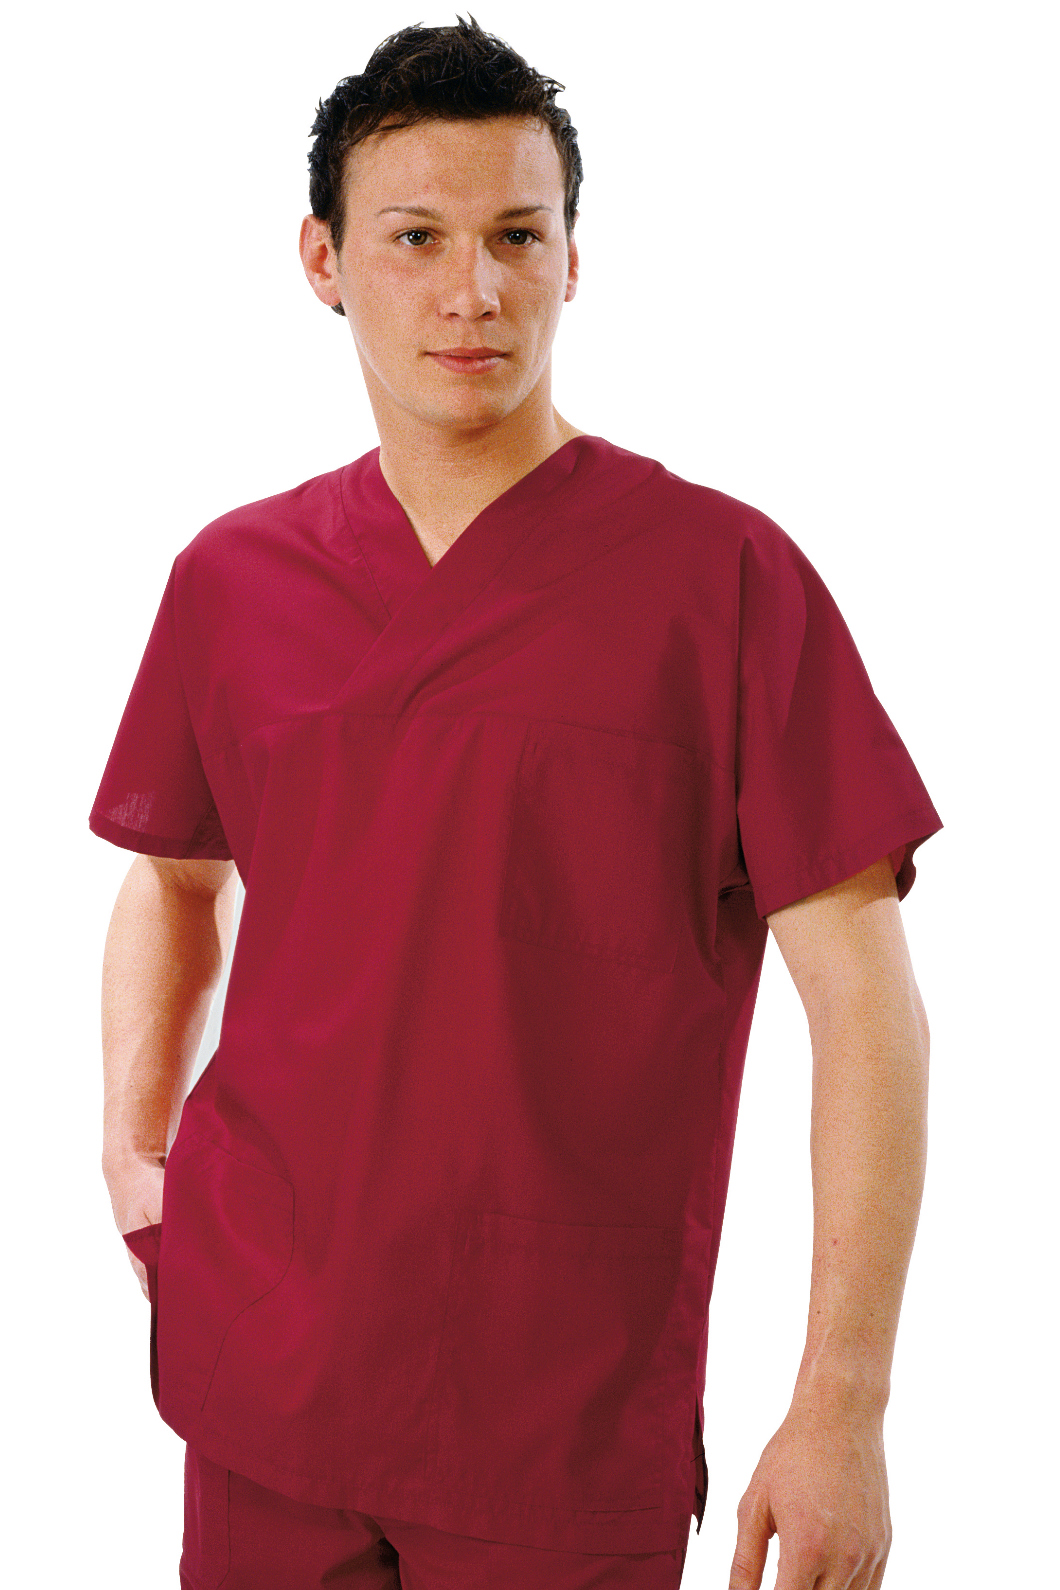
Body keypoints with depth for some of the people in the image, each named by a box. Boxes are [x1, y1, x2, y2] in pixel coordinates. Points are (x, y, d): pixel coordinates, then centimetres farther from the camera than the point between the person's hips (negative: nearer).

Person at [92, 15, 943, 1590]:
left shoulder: (721, 575, -8)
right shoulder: (232, 578, 4)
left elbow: (865, 997, -9)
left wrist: (845, 1410, -12)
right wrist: (133, 1149, 6)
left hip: (575, 1422, -3)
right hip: (261, 1378, 4)